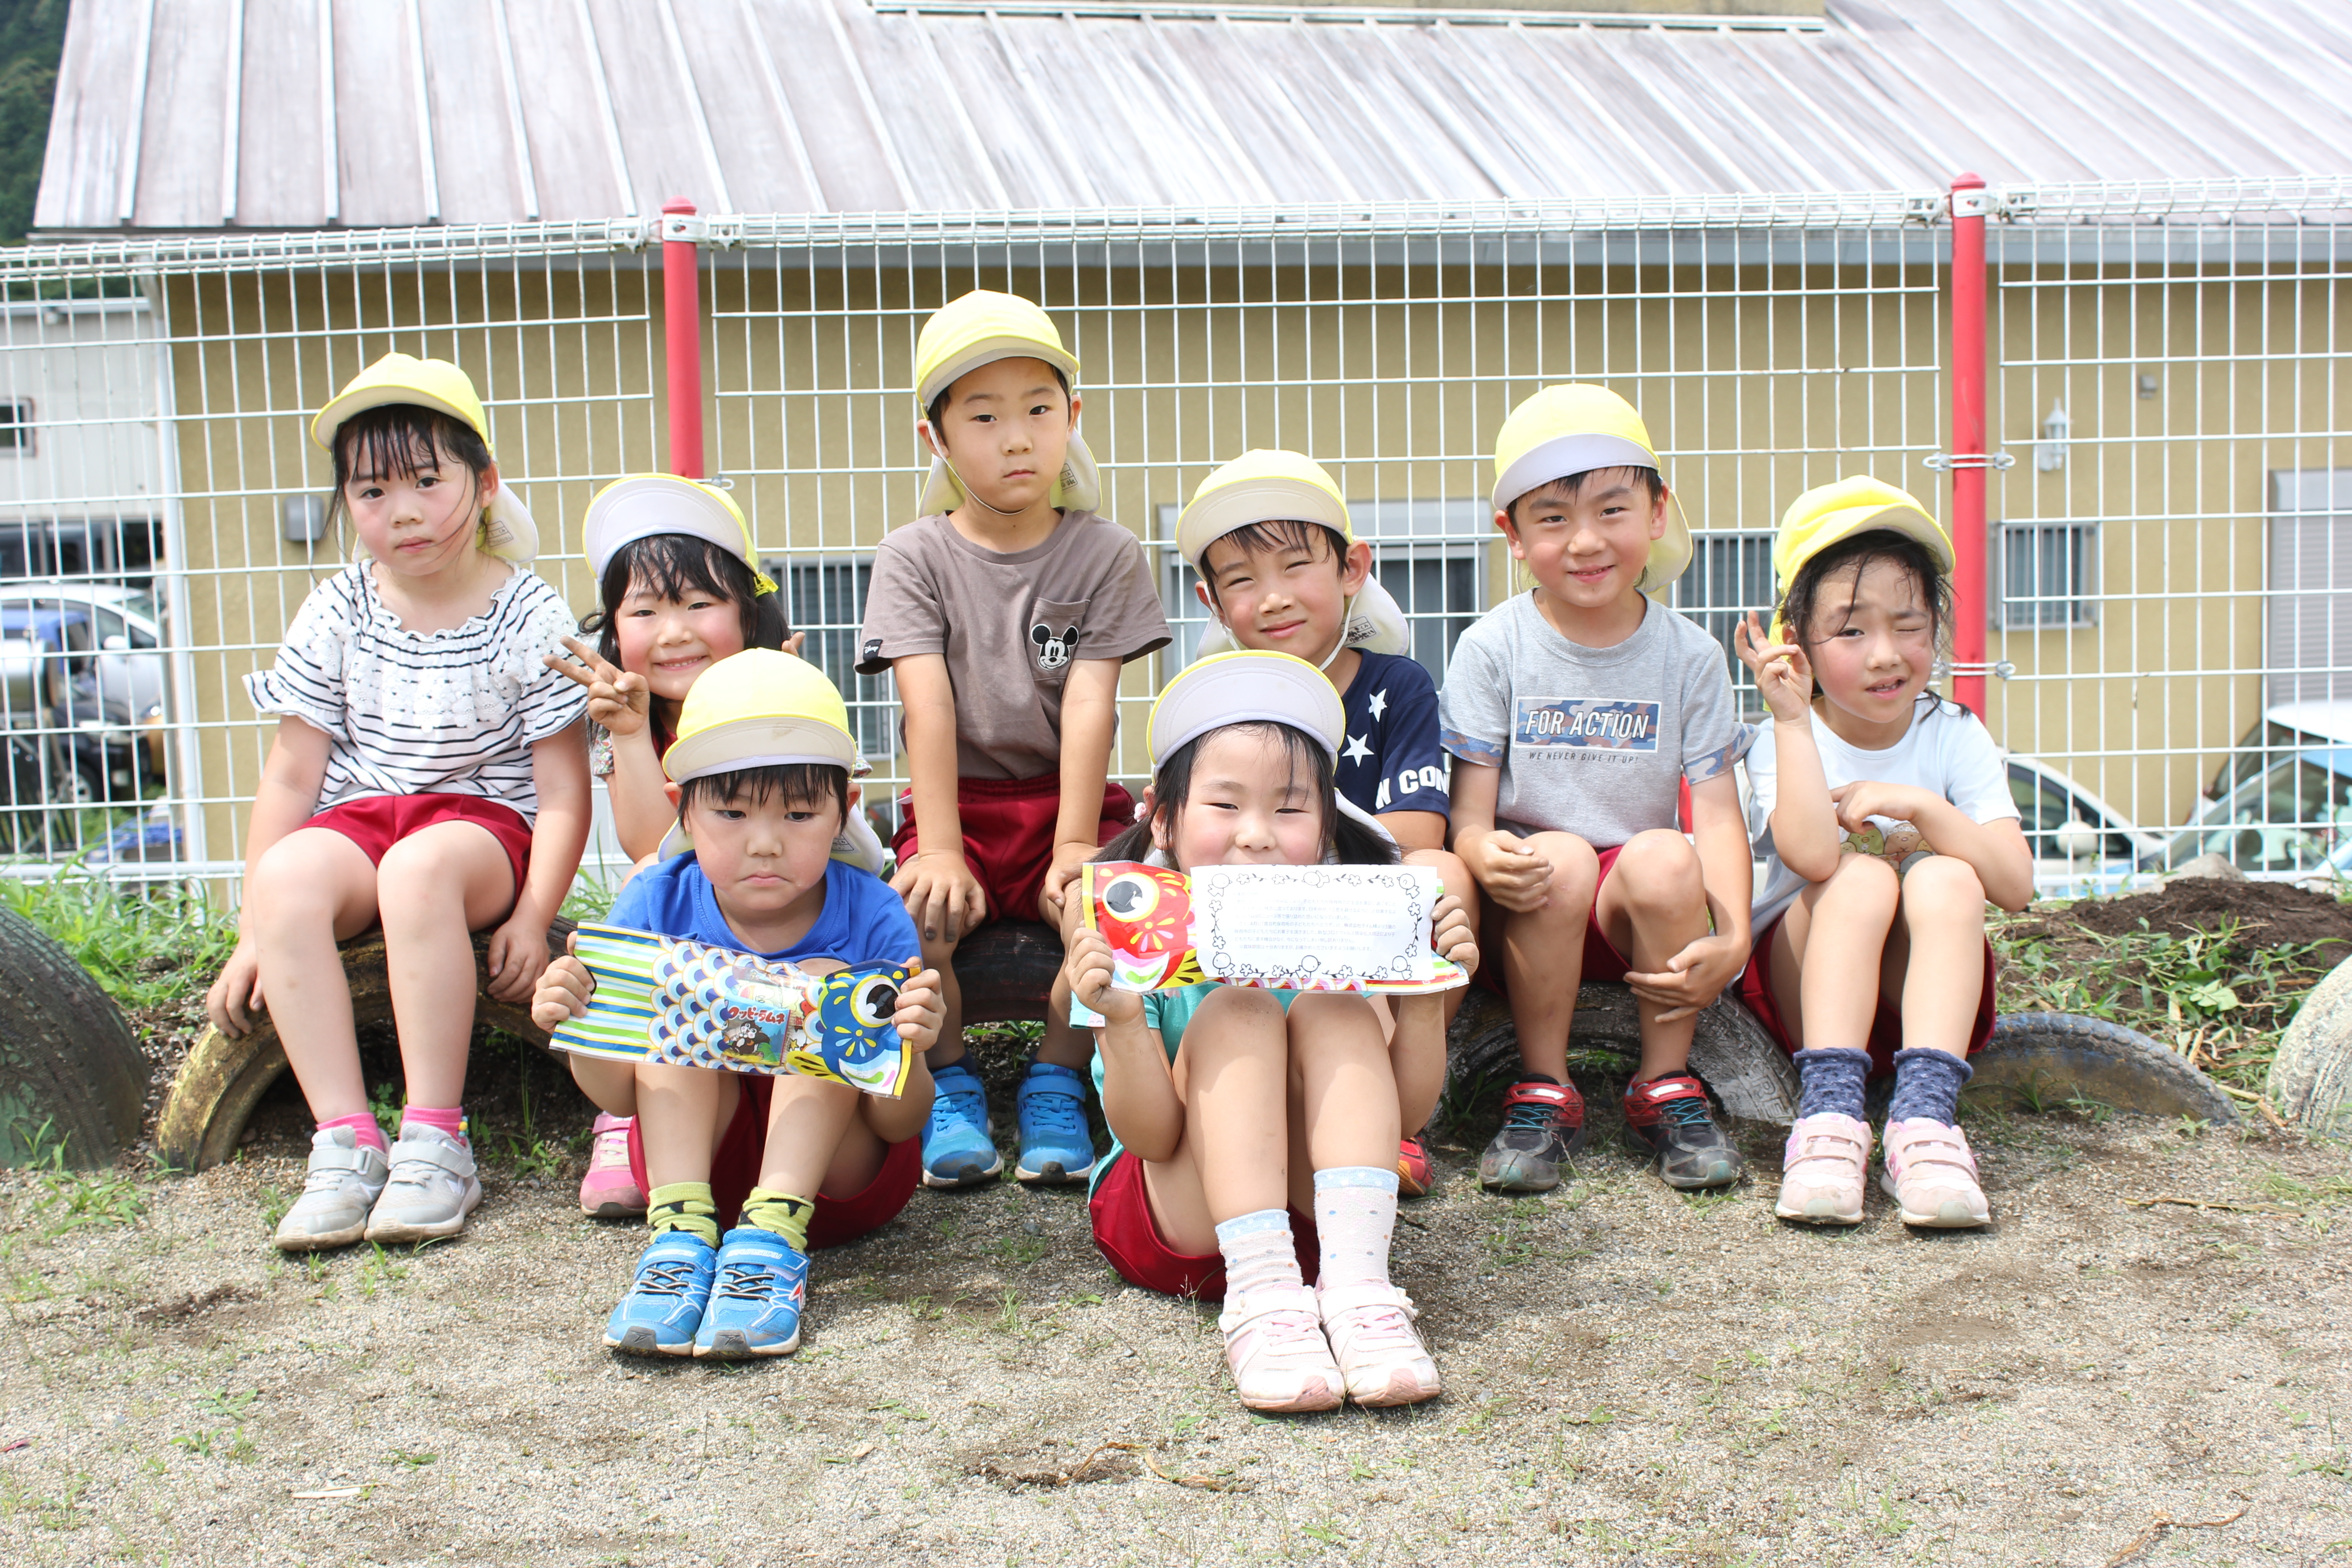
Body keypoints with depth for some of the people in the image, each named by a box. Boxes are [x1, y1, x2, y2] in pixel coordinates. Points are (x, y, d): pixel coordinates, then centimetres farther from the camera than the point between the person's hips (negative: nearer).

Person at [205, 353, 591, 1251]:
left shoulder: (530, 617, -4)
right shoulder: (337, 614, 4)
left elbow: (563, 789, -5)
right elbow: (291, 774, 5)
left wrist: (533, 916, -16)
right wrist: (255, 935, -1)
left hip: (486, 820, -3)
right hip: (361, 816, 3)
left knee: (422, 865, -39)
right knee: (288, 874, -32)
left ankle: (435, 1138, -31)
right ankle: (345, 1142, -29)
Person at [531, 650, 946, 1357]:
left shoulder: (872, 918, -16)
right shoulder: (656, 905, -10)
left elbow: (903, 1126, -17)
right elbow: (621, 1097, -9)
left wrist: (906, 1052, -40)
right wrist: (578, 1031, -31)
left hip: (836, 1170, -1)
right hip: (697, 1158, 2)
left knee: (827, 982, -22)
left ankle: (773, 1235, -34)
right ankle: (683, 1231, -30)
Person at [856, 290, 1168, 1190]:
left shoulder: (1106, 555, 2)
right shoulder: (913, 558, 2)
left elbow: (1089, 704, -9)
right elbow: (929, 708, -11)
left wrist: (1075, 845, -19)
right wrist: (942, 851, -22)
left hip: (1068, 800, 0)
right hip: (959, 804, 0)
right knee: (912, 912, -30)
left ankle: (1056, 1086, -5)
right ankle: (950, 1088, -3)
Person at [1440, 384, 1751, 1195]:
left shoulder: (1689, 655, 0)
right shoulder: (1492, 650, -5)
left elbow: (1718, 812, -6)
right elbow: (1470, 815, -8)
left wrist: (1731, 937, -23)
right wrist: (1486, 855, -33)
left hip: (1638, 913, 1)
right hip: (1530, 910, -1)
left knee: (1666, 857, -30)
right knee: (1561, 858, -32)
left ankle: (1667, 1091, -10)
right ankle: (1544, 1094, -13)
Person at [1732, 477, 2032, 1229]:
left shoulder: (1956, 738, -3)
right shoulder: (1785, 742, -10)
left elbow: (2016, 883, -15)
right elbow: (1812, 855, -32)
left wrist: (1919, 810, -24)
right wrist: (1793, 717, -30)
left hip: (1928, 989, 2)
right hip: (1801, 986, -2)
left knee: (1945, 878, -28)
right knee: (1861, 874, -30)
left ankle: (1924, 1114, -41)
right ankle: (1830, 1110, -40)